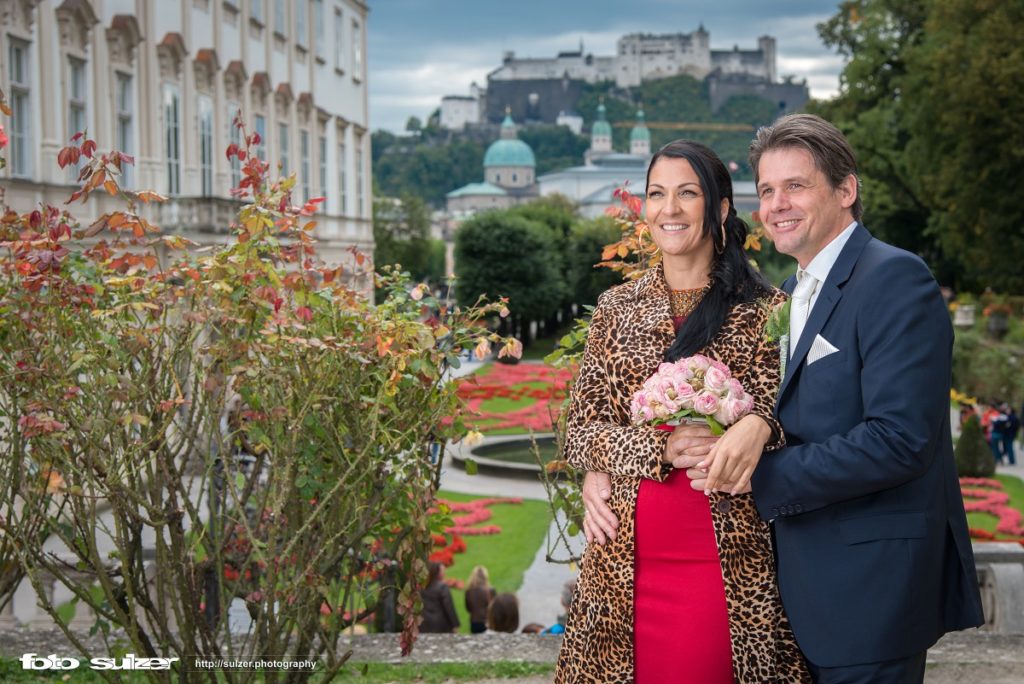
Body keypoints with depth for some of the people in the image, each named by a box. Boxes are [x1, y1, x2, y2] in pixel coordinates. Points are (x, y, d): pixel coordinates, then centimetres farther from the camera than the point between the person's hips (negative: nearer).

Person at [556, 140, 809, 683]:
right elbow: (579, 431, 5)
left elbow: (770, 422, -2)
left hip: (724, 556, -2)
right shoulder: (617, 308, 9)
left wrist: (756, 428, -26)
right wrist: (659, 448, -13)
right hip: (624, 559, 2)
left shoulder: (764, 310, 1)